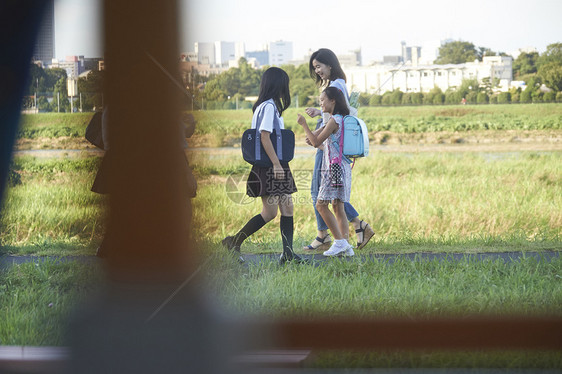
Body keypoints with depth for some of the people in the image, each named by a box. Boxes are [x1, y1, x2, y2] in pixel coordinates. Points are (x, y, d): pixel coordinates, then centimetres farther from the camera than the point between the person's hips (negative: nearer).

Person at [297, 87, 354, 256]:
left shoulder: (334, 120, -13)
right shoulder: (341, 120, 17)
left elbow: (316, 142, -14)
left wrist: (304, 124, -9)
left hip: (335, 167, -10)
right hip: (342, 166, 10)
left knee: (321, 205, -9)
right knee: (338, 206, 8)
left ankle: (340, 241, -12)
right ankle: (345, 245, 4)